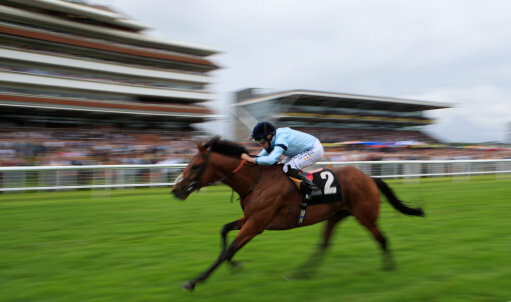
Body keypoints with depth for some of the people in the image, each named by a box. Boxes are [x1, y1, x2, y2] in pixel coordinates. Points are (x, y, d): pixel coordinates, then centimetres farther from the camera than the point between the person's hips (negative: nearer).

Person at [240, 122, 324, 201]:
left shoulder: (281, 140, -31)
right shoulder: (273, 140, -2)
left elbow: (271, 159, -44)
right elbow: (263, 155, 4)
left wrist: (251, 159, -38)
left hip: (315, 150, -10)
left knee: (288, 168, -23)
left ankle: (314, 189, -20)